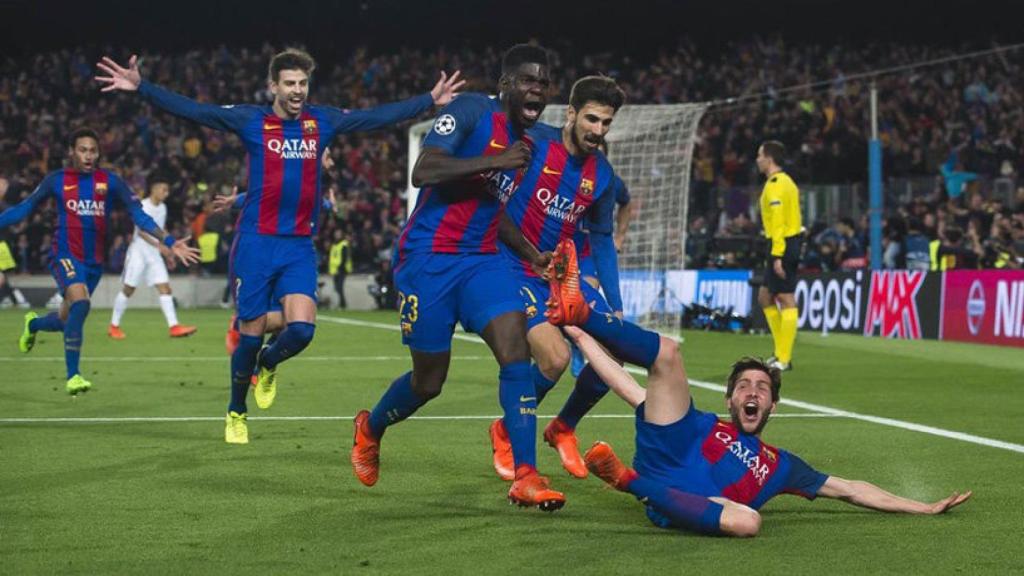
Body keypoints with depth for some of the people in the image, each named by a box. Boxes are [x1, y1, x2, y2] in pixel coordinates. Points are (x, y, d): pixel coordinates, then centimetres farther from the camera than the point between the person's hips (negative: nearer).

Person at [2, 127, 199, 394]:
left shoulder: (110, 181, 1)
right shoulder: (57, 180, 0)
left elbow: (138, 214, -2)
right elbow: (24, 209, 8)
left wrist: (168, 241, -11)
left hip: (94, 261, 3)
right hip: (65, 255, -3)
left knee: (65, 320, 12)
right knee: (80, 301, -29)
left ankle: (32, 324, 51)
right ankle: (72, 376, -23)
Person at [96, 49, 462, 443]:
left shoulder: (322, 122, 7)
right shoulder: (251, 121, -2)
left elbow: (378, 117, 14)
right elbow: (192, 110, -8)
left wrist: (431, 100, 14)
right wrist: (141, 87, -18)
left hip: (300, 247, 2)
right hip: (256, 244, -2)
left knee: (302, 329, -14)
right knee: (251, 334, 1)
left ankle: (267, 365, 21)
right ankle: (236, 413, 24)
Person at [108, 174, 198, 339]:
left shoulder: (162, 208, 11)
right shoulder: (143, 205, -13)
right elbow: (141, 231, -23)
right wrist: (158, 244, -33)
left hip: (154, 254, 7)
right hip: (138, 251, -7)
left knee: (165, 287, -6)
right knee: (128, 289, 0)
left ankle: (173, 326, -13)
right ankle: (114, 326, 12)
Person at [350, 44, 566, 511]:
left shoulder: (524, 143, 13)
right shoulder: (472, 111, -10)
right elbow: (423, 171, -23)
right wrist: (495, 161, -24)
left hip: (481, 260, 6)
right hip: (428, 257, -6)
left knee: (516, 348, -16)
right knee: (429, 380, 3)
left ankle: (525, 477, -17)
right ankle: (370, 429, 36)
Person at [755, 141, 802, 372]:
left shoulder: (775, 184, -13)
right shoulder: (785, 181, 18)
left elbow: (779, 222, -20)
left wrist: (777, 255, -22)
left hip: (783, 246, -10)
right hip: (790, 243, 10)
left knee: (786, 300, -8)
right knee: (765, 297, 15)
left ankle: (784, 359, -8)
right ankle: (781, 352, 16)